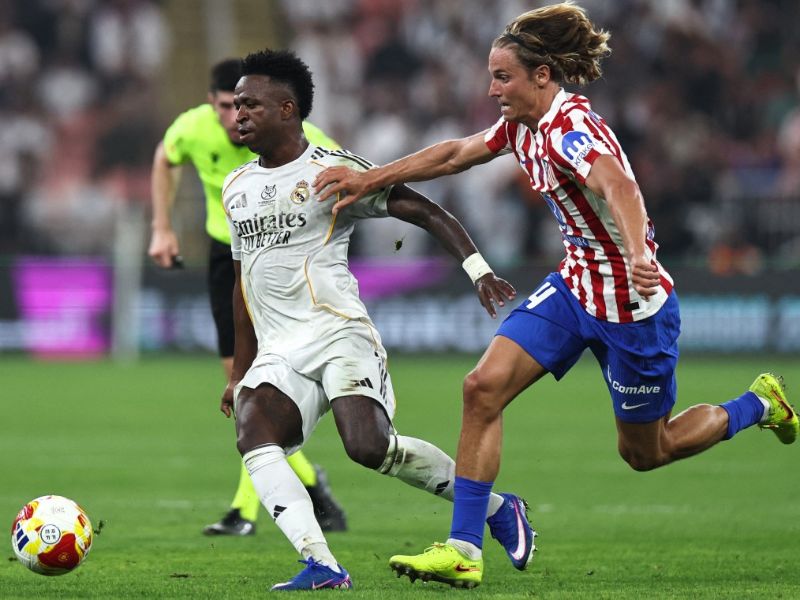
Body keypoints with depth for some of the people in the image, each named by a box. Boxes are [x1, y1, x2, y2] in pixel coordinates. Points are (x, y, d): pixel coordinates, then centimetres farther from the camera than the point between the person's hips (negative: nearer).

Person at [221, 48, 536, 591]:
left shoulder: (334, 170, -1)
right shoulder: (236, 188, 19)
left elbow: (426, 212, -2)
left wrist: (478, 268, -15)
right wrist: (241, 373, 27)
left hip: (337, 336, -6)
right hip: (276, 353, 6)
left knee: (370, 447, -26)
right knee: (252, 433, -25)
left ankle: (497, 508, -1)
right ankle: (321, 566, -34)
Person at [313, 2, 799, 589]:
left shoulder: (570, 129, -25)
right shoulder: (523, 126, 1)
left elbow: (619, 187, -44)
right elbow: (455, 154, 17)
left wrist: (639, 257, -62)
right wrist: (368, 180, 15)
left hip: (632, 305, -8)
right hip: (575, 288, 8)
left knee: (644, 453, 10)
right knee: (483, 387, -10)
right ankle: (464, 550, -7)